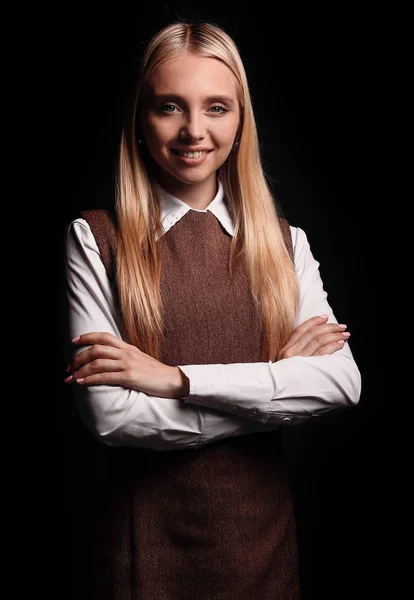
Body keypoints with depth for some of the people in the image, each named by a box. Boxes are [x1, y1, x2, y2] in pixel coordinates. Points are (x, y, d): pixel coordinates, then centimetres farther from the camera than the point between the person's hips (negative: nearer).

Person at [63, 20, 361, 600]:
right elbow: (111, 415, -17)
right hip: (148, 526, -2)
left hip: (261, 523, 3)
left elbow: (343, 381, -12)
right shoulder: (95, 239, -9)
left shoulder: (284, 242, 2)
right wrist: (277, 382, -13)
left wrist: (178, 377, -19)